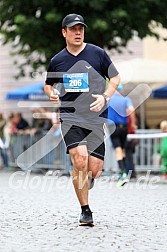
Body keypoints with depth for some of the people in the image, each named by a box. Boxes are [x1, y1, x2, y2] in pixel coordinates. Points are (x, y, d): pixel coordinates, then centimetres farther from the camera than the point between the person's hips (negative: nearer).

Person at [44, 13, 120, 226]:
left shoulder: (97, 53, 2)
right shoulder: (57, 61, 7)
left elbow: (115, 78, 10)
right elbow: (48, 84, 22)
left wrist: (105, 97, -7)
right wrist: (51, 93, -2)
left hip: (96, 118, 0)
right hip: (70, 117, 0)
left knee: (94, 169, -4)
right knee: (80, 160, -21)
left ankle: (84, 184, 35)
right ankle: (85, 211, -8)